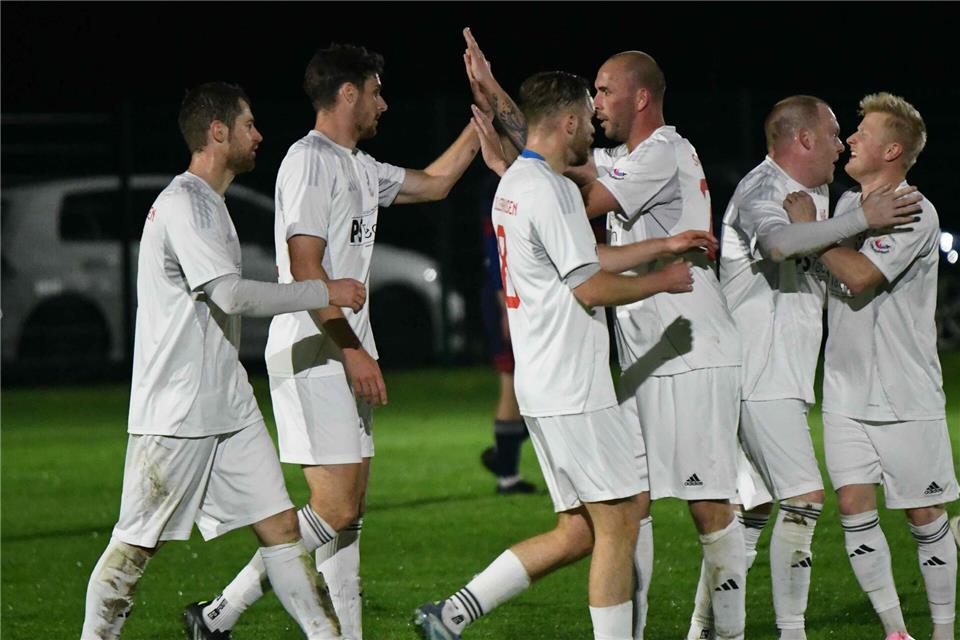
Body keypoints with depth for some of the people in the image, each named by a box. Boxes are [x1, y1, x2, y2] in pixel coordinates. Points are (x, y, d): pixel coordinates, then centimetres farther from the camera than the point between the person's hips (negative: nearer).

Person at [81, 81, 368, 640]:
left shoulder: (209, 202, 17)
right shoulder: (183, 205, -15)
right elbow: (231, 294, -24)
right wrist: (326, 293, -17)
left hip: (230, 407, 10)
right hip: (174, 415, -9)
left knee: (280, 525, 4)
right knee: (137, 545, -1)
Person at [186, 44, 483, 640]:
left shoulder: (358, 167, 17)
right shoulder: (310, 161, -12)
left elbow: (433, 183, 33)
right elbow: (305, 267, -19)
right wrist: (354, 350, -20)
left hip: (345, 355, 10)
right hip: (312, 354, -10)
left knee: (349, 507, 9)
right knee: (336, 509, -14)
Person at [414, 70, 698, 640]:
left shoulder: (514, 184, 17)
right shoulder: (549, 189, -14)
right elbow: (591, 287, -15)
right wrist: (663, 281, -1)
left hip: (546, 388, 10)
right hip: (573, 391, -10)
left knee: (578, 531, 10)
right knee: (618, 522, -4)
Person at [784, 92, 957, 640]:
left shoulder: (915, 214, -12)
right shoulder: (847, 204, 12)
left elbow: (860, 276, -23)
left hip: (906, 394, -6)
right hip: (846, 392, 6)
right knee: (854, 506, -2)